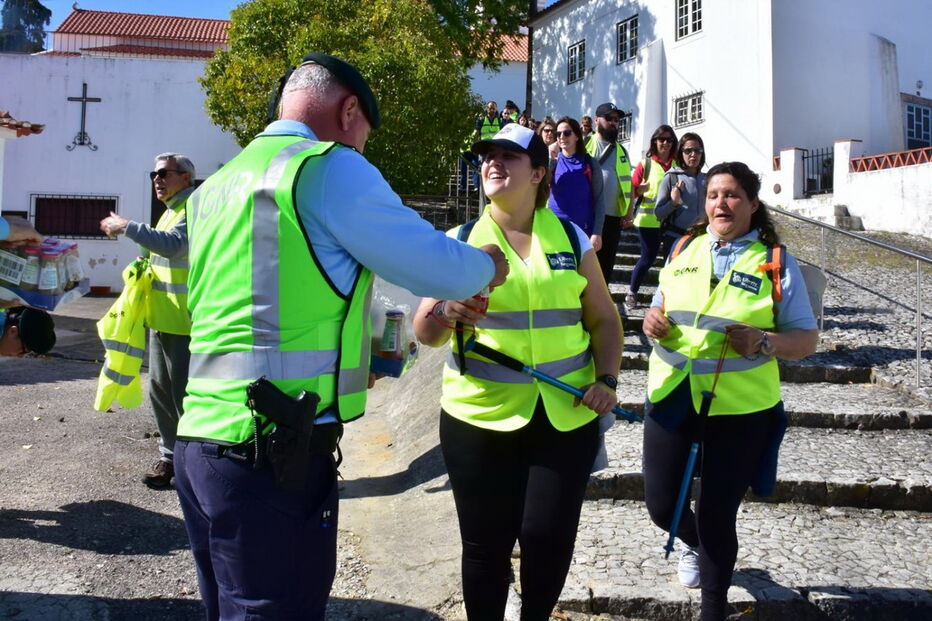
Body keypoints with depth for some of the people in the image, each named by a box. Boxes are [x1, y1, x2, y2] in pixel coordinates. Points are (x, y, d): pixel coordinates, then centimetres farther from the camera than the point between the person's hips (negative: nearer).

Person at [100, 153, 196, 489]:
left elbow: (174, 245, -29)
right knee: (159, 389, 15)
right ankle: (170, 455, 25)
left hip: (184, 323, -10)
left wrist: (127, 227, -24)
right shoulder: (171, 210, 18)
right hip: (162, 319, 10)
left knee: (185, 394, -5)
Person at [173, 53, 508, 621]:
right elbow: (442, 271, -6)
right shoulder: (329, 168, -7)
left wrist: (349, 359, 34)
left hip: (204, 442, 9)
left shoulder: (217, 186, 18)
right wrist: (488, 265, 15)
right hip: (276, 453, -8)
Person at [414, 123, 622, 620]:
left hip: (566, 418, 1)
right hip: (480, 419, -1)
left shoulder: (572, 240, 5)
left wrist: (606, 380, -2)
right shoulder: (459, 241, 1)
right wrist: (444, 314, -23)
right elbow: (424, 333, -1)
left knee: (550, 537, 4)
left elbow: (604, 319, 13)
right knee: (485, 543, 6)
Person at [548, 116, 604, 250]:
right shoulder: (553, 161, 3)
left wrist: (597, 233, -9)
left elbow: (598, 200, -3)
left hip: (583, 230, -1)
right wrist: (550, 158, -19)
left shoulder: (589, 163, -1)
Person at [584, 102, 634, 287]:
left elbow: (628, 183, 15)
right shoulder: (585, 145, 2)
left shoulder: (621, 151, 16)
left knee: (606, 263, 8)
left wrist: (629, 213, 6)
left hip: (613, 216, 4)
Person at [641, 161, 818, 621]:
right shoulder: (684, 248, 7)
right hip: (672, 395, 4)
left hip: (740, 408, -3)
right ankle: (694, 544, 47)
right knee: (661, 503, 9)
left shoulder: (776, 262, -4)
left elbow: (806, 338, -3)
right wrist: (653, 321, -5)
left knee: (716, 514, 5)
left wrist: (765, 342, -22)